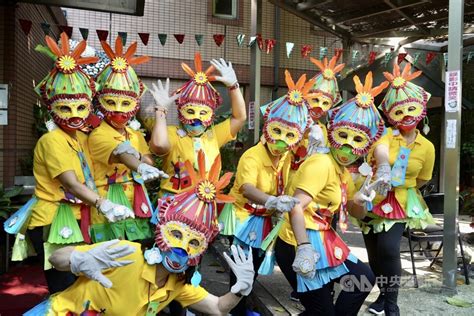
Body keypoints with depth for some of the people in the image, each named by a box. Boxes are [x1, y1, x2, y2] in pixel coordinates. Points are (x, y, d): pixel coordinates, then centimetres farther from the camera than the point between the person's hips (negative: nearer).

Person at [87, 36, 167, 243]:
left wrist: (136, 155, -17)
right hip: (109, 208, -6)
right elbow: (120, 155, -27)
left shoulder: (136, 136, 14)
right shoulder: (97, 135, -7)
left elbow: (149, 163, 3)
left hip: (136, 205, 6)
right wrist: (141, 167, -46)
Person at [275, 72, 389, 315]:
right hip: (299, 247, -10)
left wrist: (360, 199, -2)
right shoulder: (321, 163, -18)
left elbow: (357, 214, 20)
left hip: (322, 242, 10)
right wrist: (304, 249, -34)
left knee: (364, 278, 15)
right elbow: (295, 207, -27)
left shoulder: (344, 172, 12)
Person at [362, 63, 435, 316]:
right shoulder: (386, 134, -12)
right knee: (374, 254, 7)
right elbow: (380, 150, -37)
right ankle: (384, 294, 34)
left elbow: (422, 180, 11)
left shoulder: (427, 147, -3)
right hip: (374, 200, 0)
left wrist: (402, 189, 6)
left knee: (389, 248, -17)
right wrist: (383, 168, -56)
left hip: (401, 204, 0)